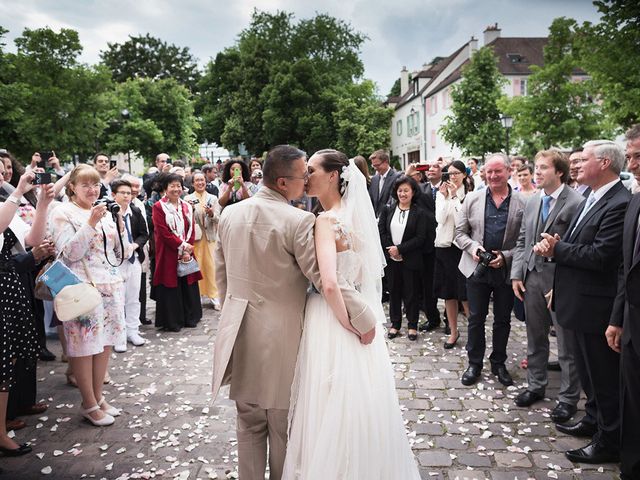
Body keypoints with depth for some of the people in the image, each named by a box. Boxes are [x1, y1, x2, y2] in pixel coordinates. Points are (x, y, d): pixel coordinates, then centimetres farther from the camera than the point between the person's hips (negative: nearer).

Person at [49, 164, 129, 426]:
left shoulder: (105, 212, 13)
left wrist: (120, 227, -5)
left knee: (105, 343, 11)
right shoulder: (63, 213, -3)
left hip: (110, 285, 6)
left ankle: (98, 397, 25)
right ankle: (89, 404, 14)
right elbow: (70, 253, -13)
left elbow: (122, 253, 12)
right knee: (85, 345, 1)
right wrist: (91, 224, -20)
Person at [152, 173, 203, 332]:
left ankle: (190, 318, 21)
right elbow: (163, 232, -12)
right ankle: (172, 321, 12)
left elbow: (192, 231, 6)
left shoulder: (187, 207, 10)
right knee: (171, 287, 0)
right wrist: (182, 245, -14)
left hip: (187, 255, 5)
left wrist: (188, 251, -7)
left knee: (188, 286, 9)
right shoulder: (159, 207, -5)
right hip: (168, 255, -4)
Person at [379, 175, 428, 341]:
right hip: (391, 259, 3)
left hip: (410, 260, -3)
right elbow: (381, 231, 0)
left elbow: (420, 238, -12)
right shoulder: (388, 209, 2)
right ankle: (395, 324, 24)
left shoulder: (420, 213, -7)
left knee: (411, 293, 7)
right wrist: (390, 250, -10)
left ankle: (412, 325, 21)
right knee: (394, 291, 12)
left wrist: (400, 249, -16)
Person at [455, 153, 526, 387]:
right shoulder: (472, 199, 1)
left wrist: (506, 256, -15)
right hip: (477, 268, 1)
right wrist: (472, 247, -13)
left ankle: (499, 363, 31)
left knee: (503, 319, 14)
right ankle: (474, 363, 25)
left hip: (507, 270, 0)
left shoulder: (522, 202, -4)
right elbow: (460, 232, 5)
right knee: (476, 318, 10)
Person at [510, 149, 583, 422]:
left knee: (566, 345, 6)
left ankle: (568, 398, 22)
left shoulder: (576, 203, -13)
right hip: (532, 277, 7)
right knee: (535, 338, 19)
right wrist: (517, 274, 6)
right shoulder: (532, 202, 9)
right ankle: (536, 385, 35)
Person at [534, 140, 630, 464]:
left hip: (595, 305, -10)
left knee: (604, 375, 6)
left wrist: (557, 249, -15)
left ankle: (609, 442, 22)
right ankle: (594, 420, 42)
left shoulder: (619, 204, -21)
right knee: (587, 369, 24)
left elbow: (600, 256, -26)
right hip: (578, 301, 10)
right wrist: (555, 246, -8)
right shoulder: (592, 198, 10)